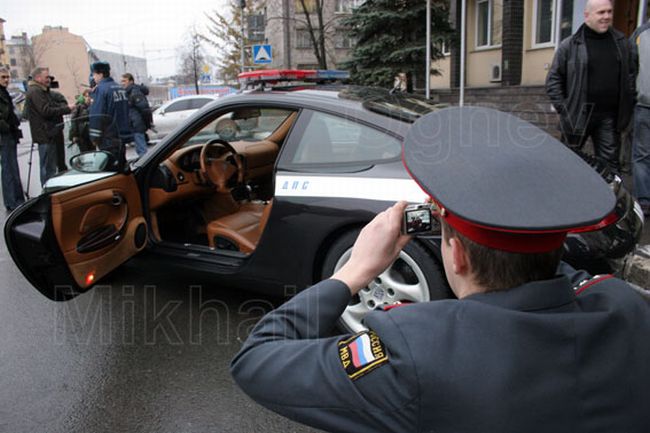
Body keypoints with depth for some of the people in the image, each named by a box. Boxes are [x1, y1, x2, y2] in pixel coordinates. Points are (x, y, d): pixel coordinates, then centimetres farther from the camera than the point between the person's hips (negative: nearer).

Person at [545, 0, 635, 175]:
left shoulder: (622, 42, 9)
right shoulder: (569, 46, -3)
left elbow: (630, 75, 14)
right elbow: (553, 79, -3)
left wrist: (627, 106, 5)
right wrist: (562, 108, -10)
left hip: (610, 117, 3)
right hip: (577, 116, -3)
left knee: (610, 162, 5)